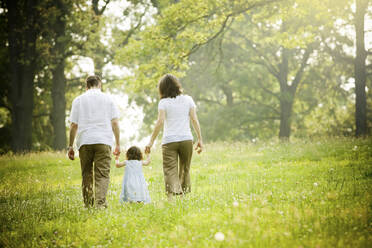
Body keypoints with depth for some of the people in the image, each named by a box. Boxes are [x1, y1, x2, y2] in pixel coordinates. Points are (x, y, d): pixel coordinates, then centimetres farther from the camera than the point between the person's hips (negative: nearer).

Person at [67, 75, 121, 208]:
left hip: (84, 142, 1)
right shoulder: (108, 99, 10)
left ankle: (88, 204, 12)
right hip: (103, 142, -1)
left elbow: (73, 125, 5)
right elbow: (115, 122, 4)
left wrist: (70, 146, 9)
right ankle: (100, 202, -20)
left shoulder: (78, 100, 9)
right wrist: (118, 144, 7)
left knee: (86, 174, 12)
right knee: (102, 174, -3)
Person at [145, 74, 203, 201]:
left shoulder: (164, 102, 0)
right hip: (186, 139, 3)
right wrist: (200, 139, 6)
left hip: (169, 141, -3)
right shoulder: (188, 99, 8)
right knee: (185, 170, 15)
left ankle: (171, 197, -21)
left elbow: (160, 122, -10)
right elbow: (194, 120, 3)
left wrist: (151, 141, -9)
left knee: (170, 171, -5)